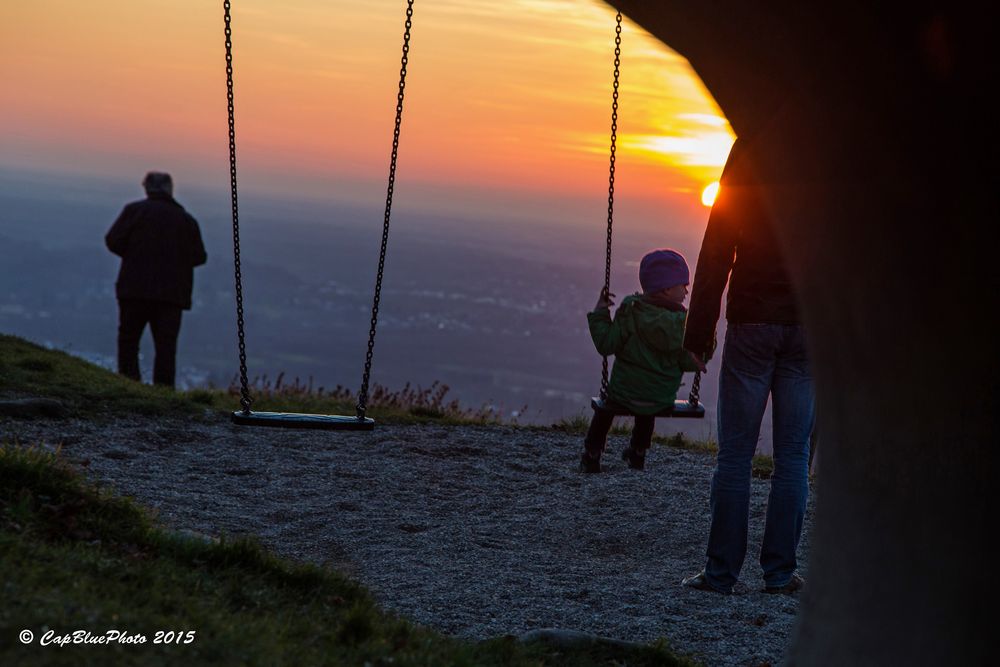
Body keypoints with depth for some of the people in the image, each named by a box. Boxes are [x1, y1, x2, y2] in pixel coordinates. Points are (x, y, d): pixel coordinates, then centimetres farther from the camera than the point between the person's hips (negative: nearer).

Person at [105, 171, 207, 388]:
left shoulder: (135, 210, 0)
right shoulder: (187, 220, 8)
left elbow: (113, 240, -4)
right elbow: (199, 256, 8)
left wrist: (134, 254, 13)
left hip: (135, 289, -2)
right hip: (172, 294, 2)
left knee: (128, 339, 8)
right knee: (166, 346, 3)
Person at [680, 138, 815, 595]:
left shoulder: (749, 151, -4)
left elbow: (715, 253, -6)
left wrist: (699, 333, -2)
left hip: (752, 322, -2)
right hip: (809, 328, 2)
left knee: (734, 453, 2)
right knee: (792, 455, 6)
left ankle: (721, 571, 3)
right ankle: (779, 571, 7)